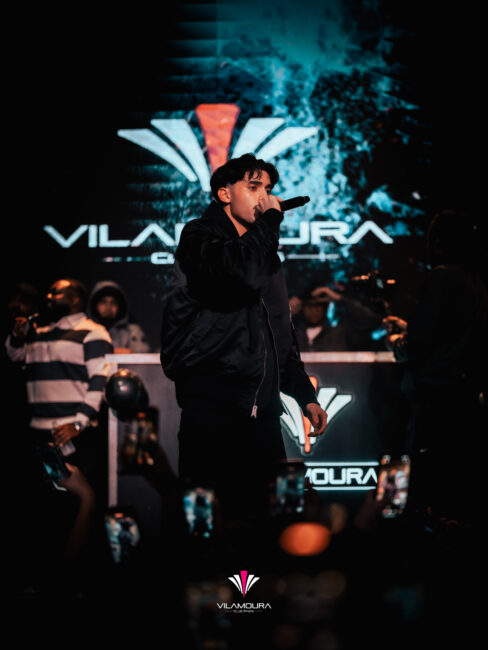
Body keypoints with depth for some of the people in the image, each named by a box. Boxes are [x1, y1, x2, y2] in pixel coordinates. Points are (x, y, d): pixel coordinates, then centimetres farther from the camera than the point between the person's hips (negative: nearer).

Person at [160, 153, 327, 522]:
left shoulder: (266, 252, 23)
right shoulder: (201, 237, -1)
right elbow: (244, 271, -24)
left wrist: (305, 395, 21)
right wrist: (271, 218, -9)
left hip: (261, 414, 7)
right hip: (213, 408, -7)